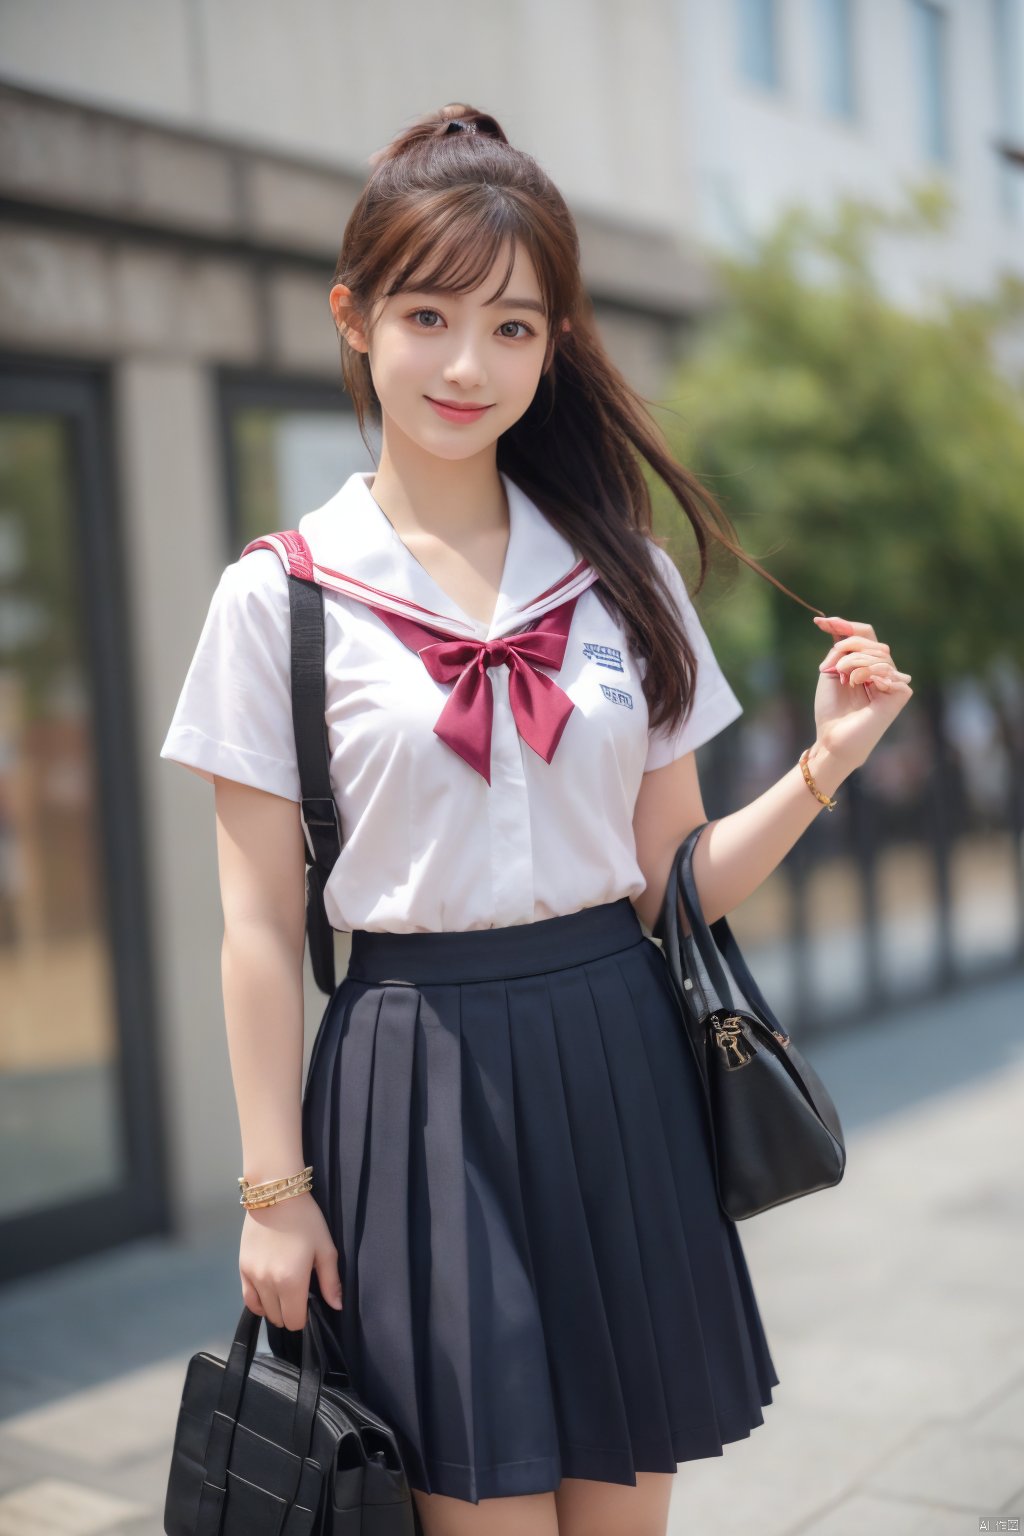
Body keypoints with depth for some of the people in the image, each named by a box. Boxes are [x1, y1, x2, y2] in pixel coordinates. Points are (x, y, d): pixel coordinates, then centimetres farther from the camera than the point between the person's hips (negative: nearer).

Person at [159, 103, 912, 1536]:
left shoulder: (626, 578, 6)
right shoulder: (282, 596, -2)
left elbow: (672, 876, 9)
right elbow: (261, 924, -2)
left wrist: (826, 764, -6)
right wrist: (275, 1188, -3)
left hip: (618, 1070, 3)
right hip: (418, 1084, -3)